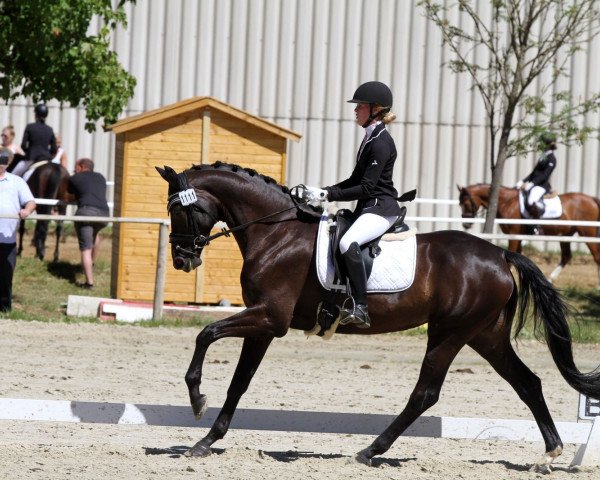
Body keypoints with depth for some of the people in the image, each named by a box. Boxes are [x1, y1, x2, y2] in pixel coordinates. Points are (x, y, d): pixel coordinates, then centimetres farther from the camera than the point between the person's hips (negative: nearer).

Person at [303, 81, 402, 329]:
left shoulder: (381, 143, -15)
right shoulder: (370, 138, 16)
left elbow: (365, 188, -20)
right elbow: (356, 180, 22)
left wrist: (328, 194, -20)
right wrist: (324, 191, 10)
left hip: (381, 208, -11)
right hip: (368, 208, 11)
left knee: (348, 243, -35)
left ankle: (360, 308, -38)